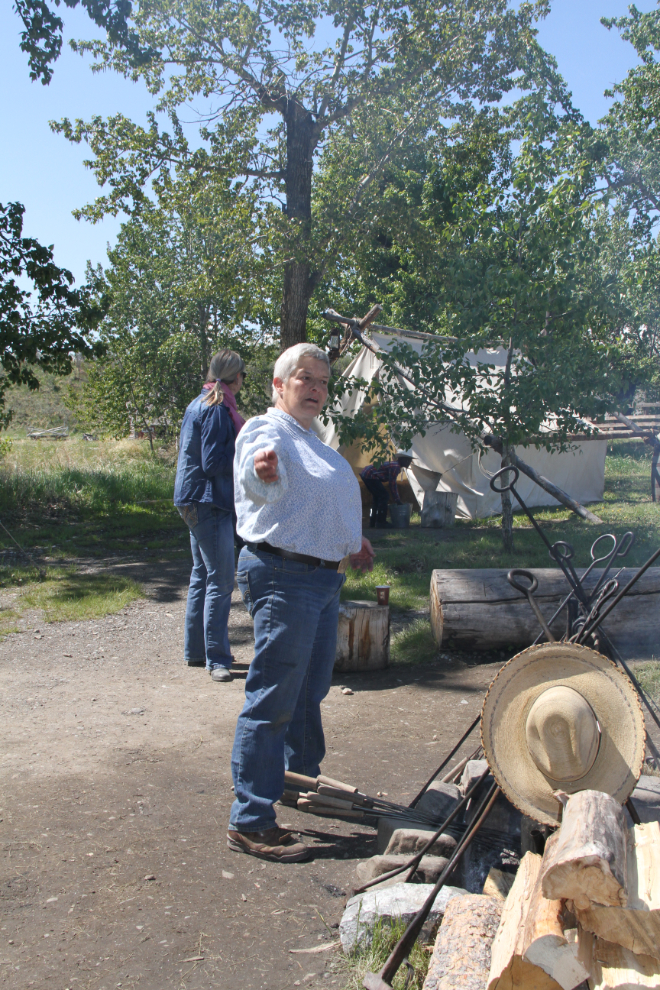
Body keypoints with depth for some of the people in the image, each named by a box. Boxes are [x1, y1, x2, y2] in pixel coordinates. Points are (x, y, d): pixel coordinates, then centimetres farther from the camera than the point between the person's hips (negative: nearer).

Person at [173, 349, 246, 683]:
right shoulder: (217, 410, -16)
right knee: (220, 582, -7)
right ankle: (216, 658, -2)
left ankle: (195, 650, 26)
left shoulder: (199, 404, 14)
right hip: (210, 503, -11)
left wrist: (243, 439, 13)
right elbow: (213, 463, -21)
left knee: (202, 576, 17)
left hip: (197, 501, 11)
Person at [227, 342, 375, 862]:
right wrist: (262, 470, -57)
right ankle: (250, 822, -2)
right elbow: (262, 483, -35)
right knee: (273, 699, -8)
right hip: (283, 576, -10)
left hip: (322, 578, 10)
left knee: (310, 692, 23)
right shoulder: (267, 431, -12)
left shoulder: (313, 441, 19)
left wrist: (350, 542, 39)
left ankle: (304, 781, 42)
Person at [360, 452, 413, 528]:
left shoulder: (394, 465, 18)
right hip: (370, 475, -11)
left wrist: (397, 499, 26)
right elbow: (392, 484, -15)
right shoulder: (395, 466, -15)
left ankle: (372, 522, 21)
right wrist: (397, 500, -8)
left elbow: (393, 484, 25)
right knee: (383, 496, -7)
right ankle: (380, 522, -5)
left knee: (377, 497, 18)